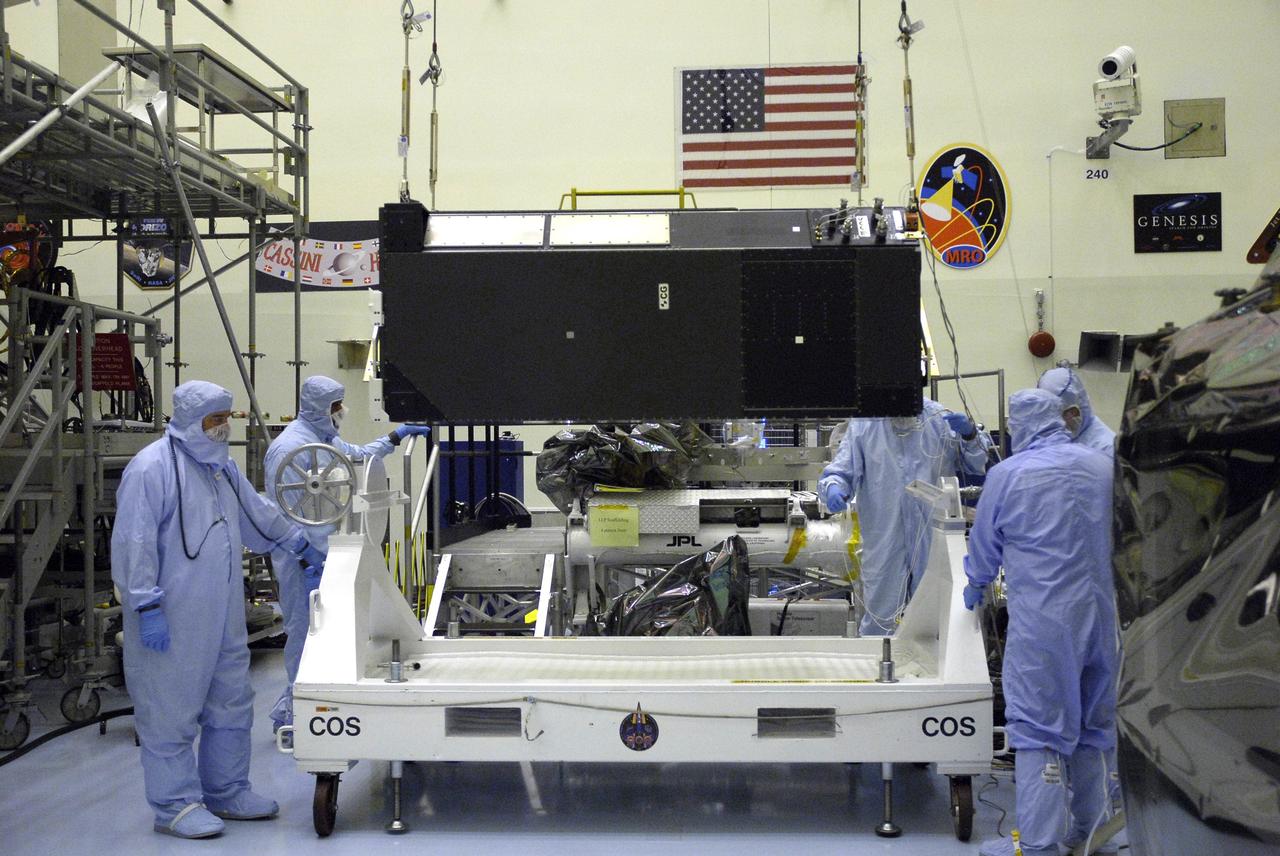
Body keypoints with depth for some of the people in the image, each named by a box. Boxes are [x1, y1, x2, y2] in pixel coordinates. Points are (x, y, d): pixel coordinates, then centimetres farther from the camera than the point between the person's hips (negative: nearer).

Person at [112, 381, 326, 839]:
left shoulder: (220, 465, 13)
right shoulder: (152, 468, -15)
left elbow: (256, 511, 28)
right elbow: (134, 546, -18)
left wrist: (299, 544, 33)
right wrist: (147, 607, -21)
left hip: (222, 616, 9)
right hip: (173, 621, -9)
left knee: (231, 705, 16)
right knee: (171, 713, 1)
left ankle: (226, 792, 30)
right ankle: (175, 806, 14)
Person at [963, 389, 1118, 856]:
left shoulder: (1008, 474, -8)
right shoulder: (1104, 466, 5)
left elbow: (984, 543, 4)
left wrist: (976, 586, 23)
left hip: (1043, 622, -5)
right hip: (1103, 615, 5)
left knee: (1041, 728, 1)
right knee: (1092, 723, 18)